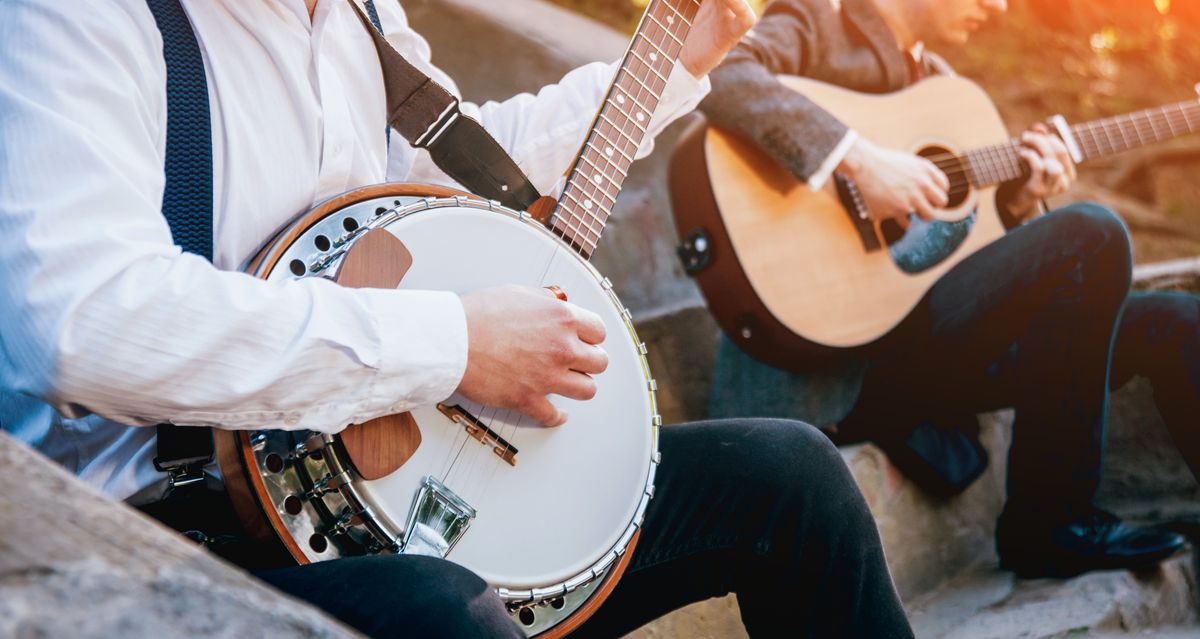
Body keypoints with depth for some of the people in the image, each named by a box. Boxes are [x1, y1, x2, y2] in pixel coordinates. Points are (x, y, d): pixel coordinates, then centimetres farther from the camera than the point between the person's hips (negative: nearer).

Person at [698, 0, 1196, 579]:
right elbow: (716, 75, -24)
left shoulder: (938, 78, 21)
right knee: (1091, 234, -22)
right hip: (850, 356, -8)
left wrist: (1017, 203, 1)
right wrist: (854, 157, -30)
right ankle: (1047, 526, -13)